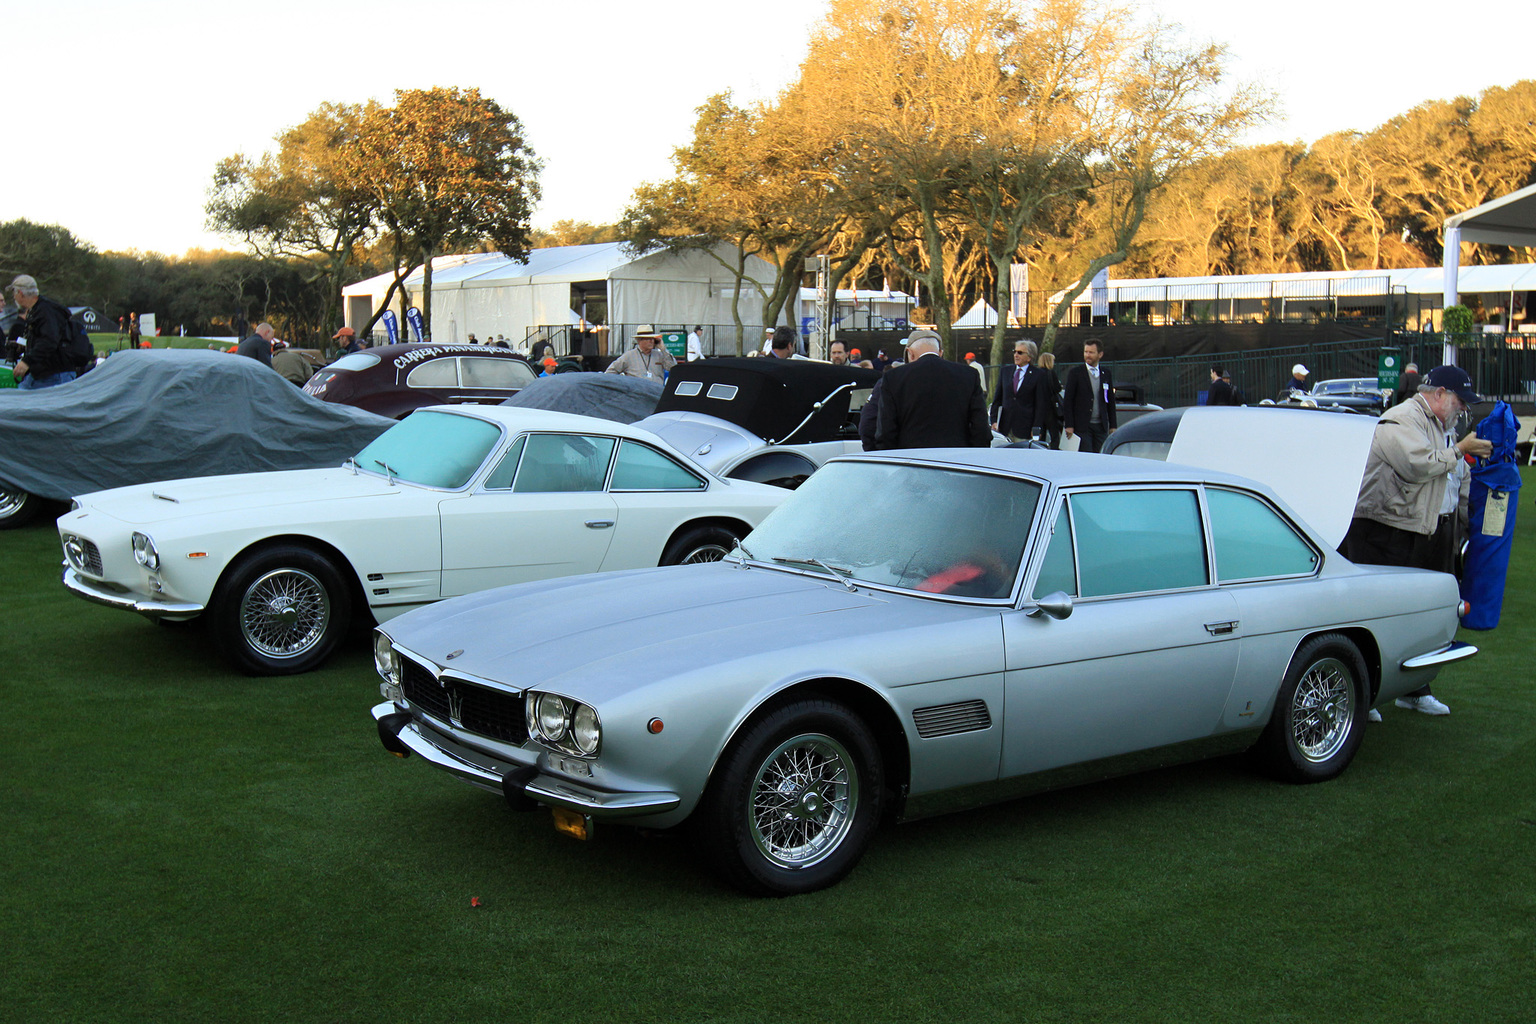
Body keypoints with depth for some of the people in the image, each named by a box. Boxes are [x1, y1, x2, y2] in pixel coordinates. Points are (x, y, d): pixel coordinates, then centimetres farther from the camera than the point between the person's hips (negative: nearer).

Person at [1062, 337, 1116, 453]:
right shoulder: (1075, 372, -1)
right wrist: (1069, 425, -9)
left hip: (1101, 426, 4)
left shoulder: (1106, 373, 11)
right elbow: (1067, 401, -3)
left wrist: (1112, 425, 11)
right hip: (1082, 426, -4)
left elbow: (1110, 400, 16)